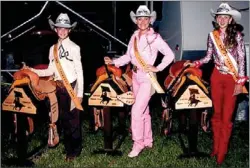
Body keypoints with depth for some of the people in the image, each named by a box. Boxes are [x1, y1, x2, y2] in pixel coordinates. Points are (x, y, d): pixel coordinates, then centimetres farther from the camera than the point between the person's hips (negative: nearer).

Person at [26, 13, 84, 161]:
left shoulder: (74, 47, -6)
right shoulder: (53, 48, 10)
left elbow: (79, 71, -7)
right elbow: (51, 70, 11)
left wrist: (80, 93, -11)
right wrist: (34, 71, -2)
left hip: (72, 86, -5)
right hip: (60, 87, 6)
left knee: (74, 119, 0)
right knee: (64, 118, 14)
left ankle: (75, 150, 15)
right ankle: (69, 149, 28)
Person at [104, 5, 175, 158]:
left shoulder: (155, 37, -10)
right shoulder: (134, 37, 6)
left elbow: (170, 55, -8)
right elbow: (128, 56, 8)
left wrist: (157, 68, -13)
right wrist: (113, 61, -4)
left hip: (148, 77, -6)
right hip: (136, 77, 6)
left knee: (136, 110, -12)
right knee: (144, 110, 15)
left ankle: (138, 143, 3)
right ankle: (148, 140, 28)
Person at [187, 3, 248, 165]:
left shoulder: (237, 35, -7)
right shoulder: (212, 35, 2)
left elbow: (241, 59, -6)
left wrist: (240, 82, -9)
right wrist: (194, 63, -6)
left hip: (232, 79, -3)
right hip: (217, 77, 3)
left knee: (226, 117, 0)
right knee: (217, 114, 12)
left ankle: (222, 152, 12)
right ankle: (216, 147, 25)